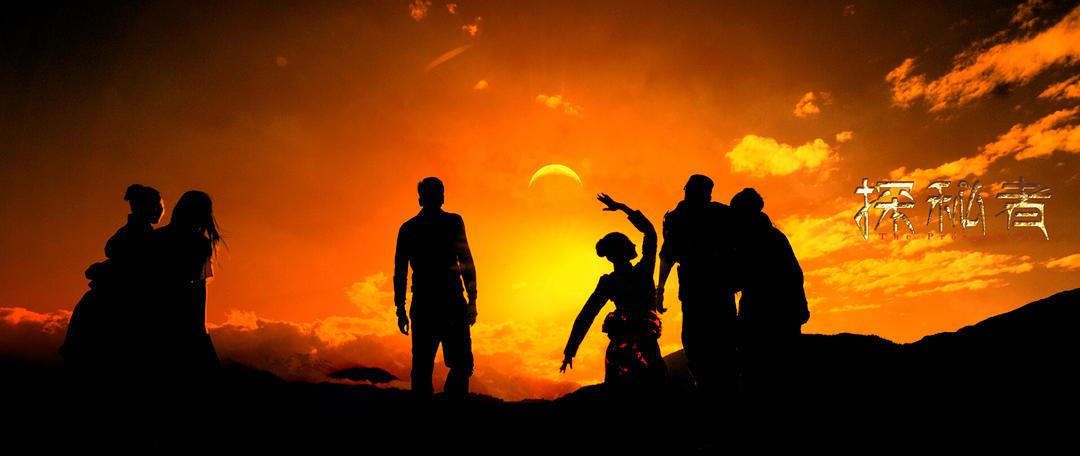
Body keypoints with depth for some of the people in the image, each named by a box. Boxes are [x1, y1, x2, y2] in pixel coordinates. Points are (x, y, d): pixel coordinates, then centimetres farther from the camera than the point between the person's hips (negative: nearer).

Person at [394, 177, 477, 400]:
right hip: (452, 304, -4)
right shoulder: (453, 222, 1)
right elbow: (466, 262, -5)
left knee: (422, 366, 9)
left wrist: (401, 309, 13)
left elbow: (400, 272, 11)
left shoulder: (408, 228, 13)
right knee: (462, 363, 1)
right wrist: (472, 300, -4)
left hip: (422, 306, 4)